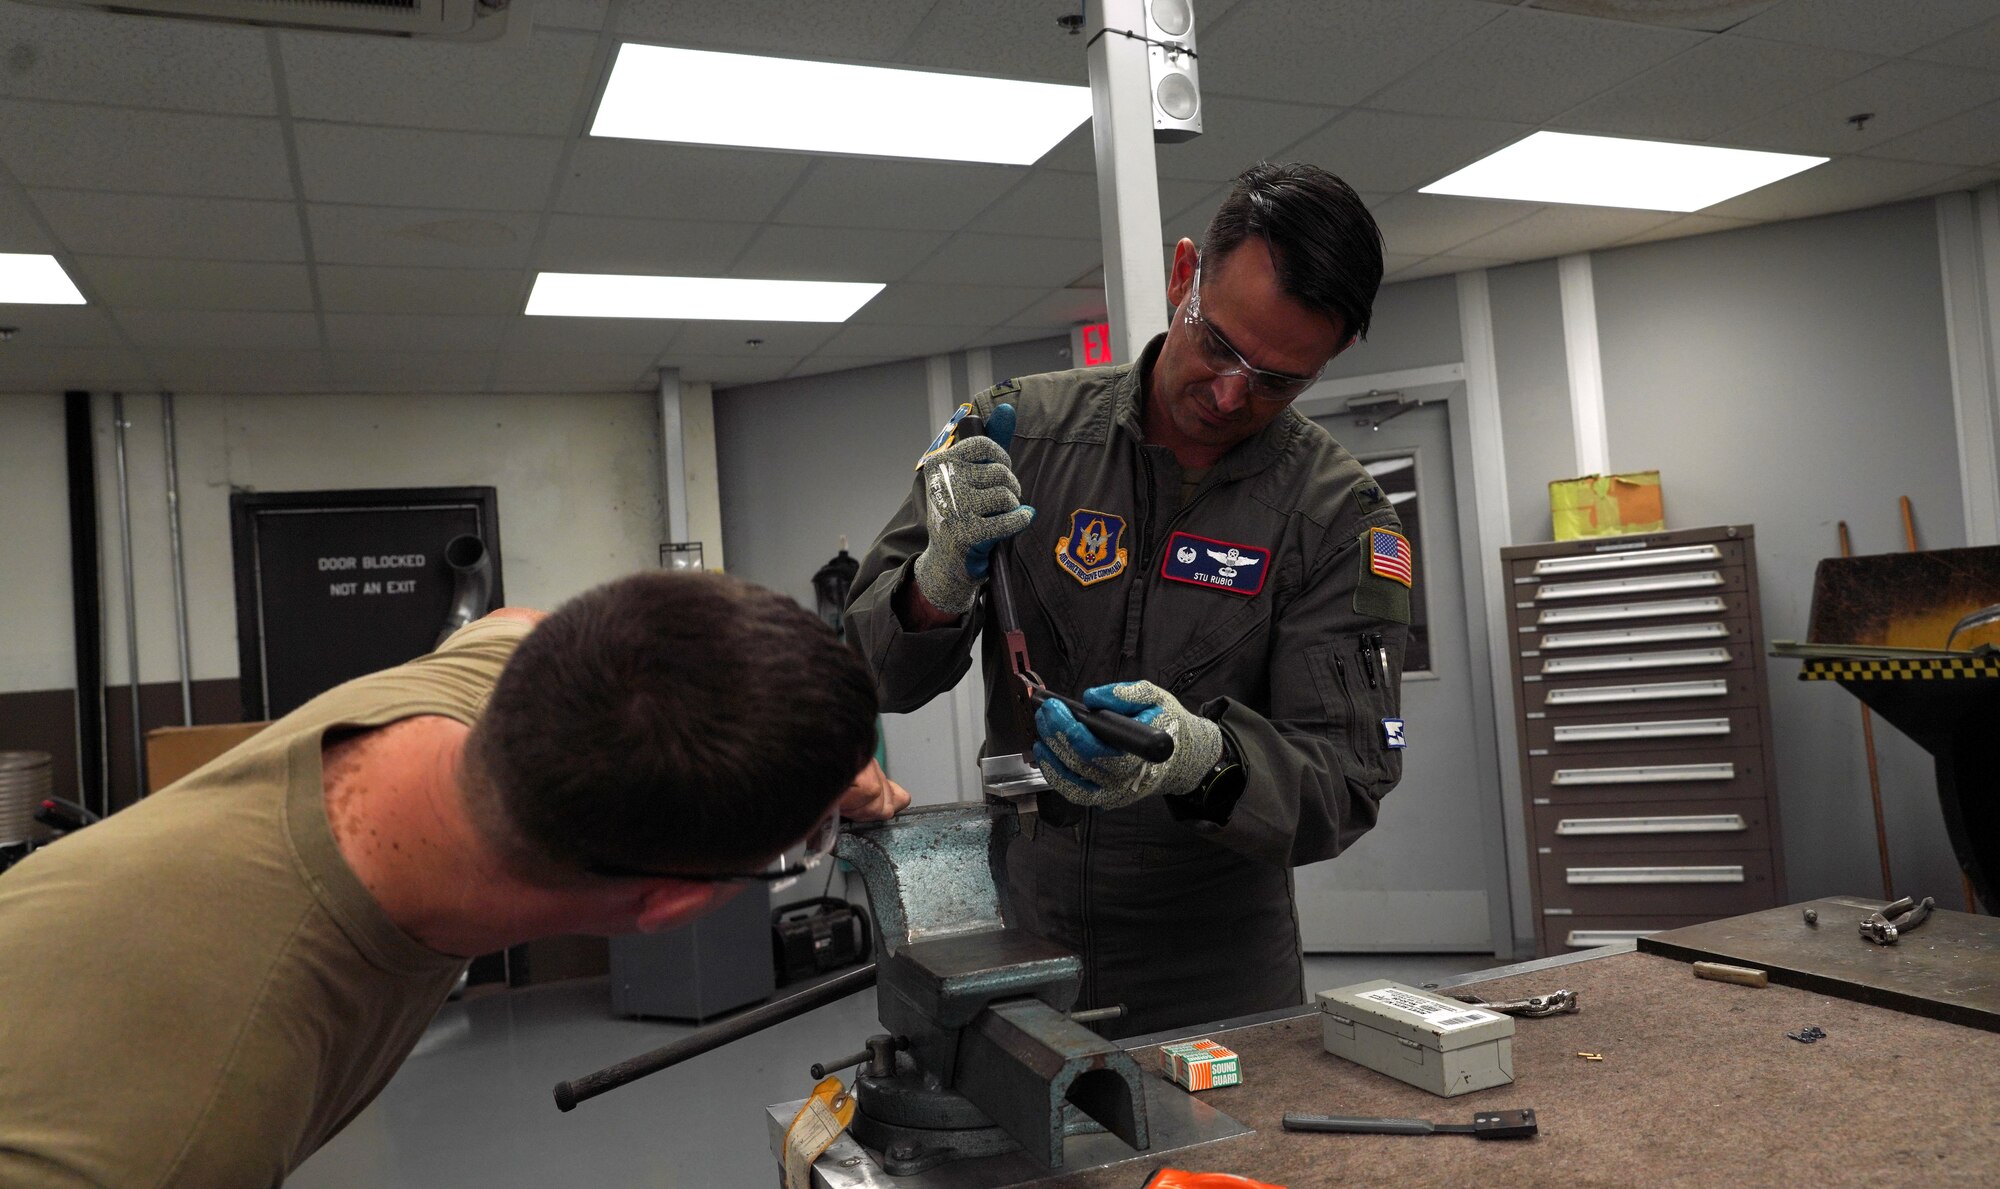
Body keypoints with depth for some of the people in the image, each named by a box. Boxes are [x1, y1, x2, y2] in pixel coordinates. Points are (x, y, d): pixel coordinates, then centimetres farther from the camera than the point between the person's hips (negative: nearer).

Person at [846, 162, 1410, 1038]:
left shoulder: (1339, 516, -10)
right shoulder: (1025, 432, -7)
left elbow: (1348, 776, -14)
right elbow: (876, 675, -5)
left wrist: (1204, 759, -34)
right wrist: (940, 583, -27)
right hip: (1017, 939, 1)